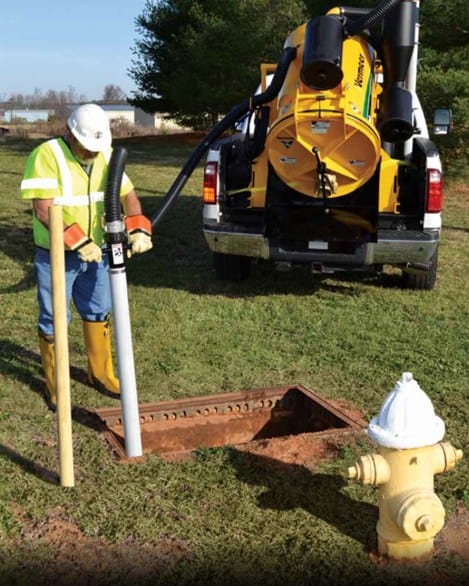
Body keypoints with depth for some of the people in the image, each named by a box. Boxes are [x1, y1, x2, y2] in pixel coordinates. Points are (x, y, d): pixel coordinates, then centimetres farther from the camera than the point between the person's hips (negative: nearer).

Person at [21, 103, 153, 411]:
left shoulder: (106, 155, 1)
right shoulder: (47, 155, -19)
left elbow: (128, 194, 4)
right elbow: (43, 211, -25)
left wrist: (139, 229, -14)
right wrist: (78, 242, -31)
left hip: (95, 252, 6)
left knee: (99, 314, 16)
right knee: (54, 321, 6)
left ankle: (101, 374, 34)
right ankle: (55, 386, 24)